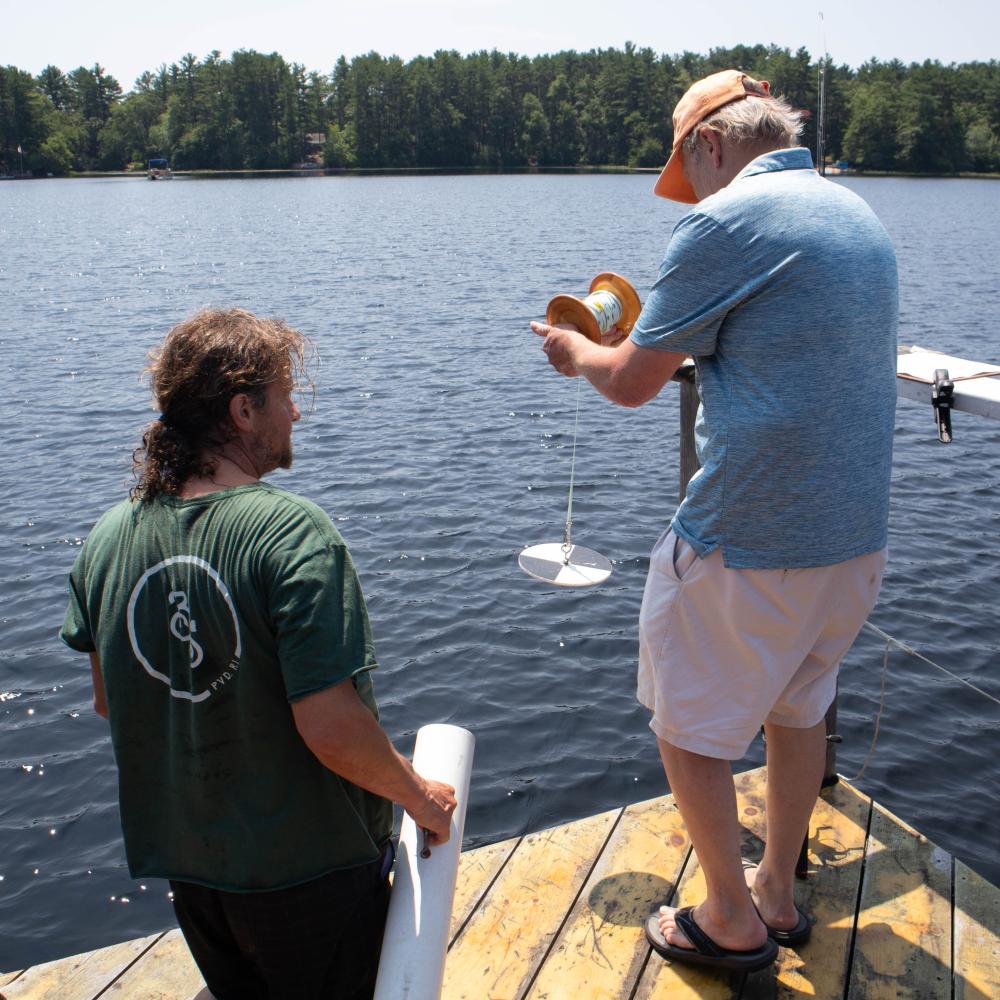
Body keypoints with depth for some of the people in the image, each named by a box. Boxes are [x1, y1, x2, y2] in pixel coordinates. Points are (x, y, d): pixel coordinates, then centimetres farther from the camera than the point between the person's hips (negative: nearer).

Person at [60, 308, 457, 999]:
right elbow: (332, 729, -29)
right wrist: (420, 795, -11)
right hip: (307, 868, -5)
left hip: (184, 863, 6)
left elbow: (109, 702, 6)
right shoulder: (295, 533, -26)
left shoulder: (108, 537, -6)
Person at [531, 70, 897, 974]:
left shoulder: (726, 222, -14)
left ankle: (733, 921, 27)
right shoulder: (860, 215, 12)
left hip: (744, 543, -8)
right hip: (856, 535, 9)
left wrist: (576, 350, 12)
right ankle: (778, 891, 40)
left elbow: (632, 383, -10)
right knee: (796, 708, 24)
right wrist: (674, 333, 27)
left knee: (689, 725, 11)